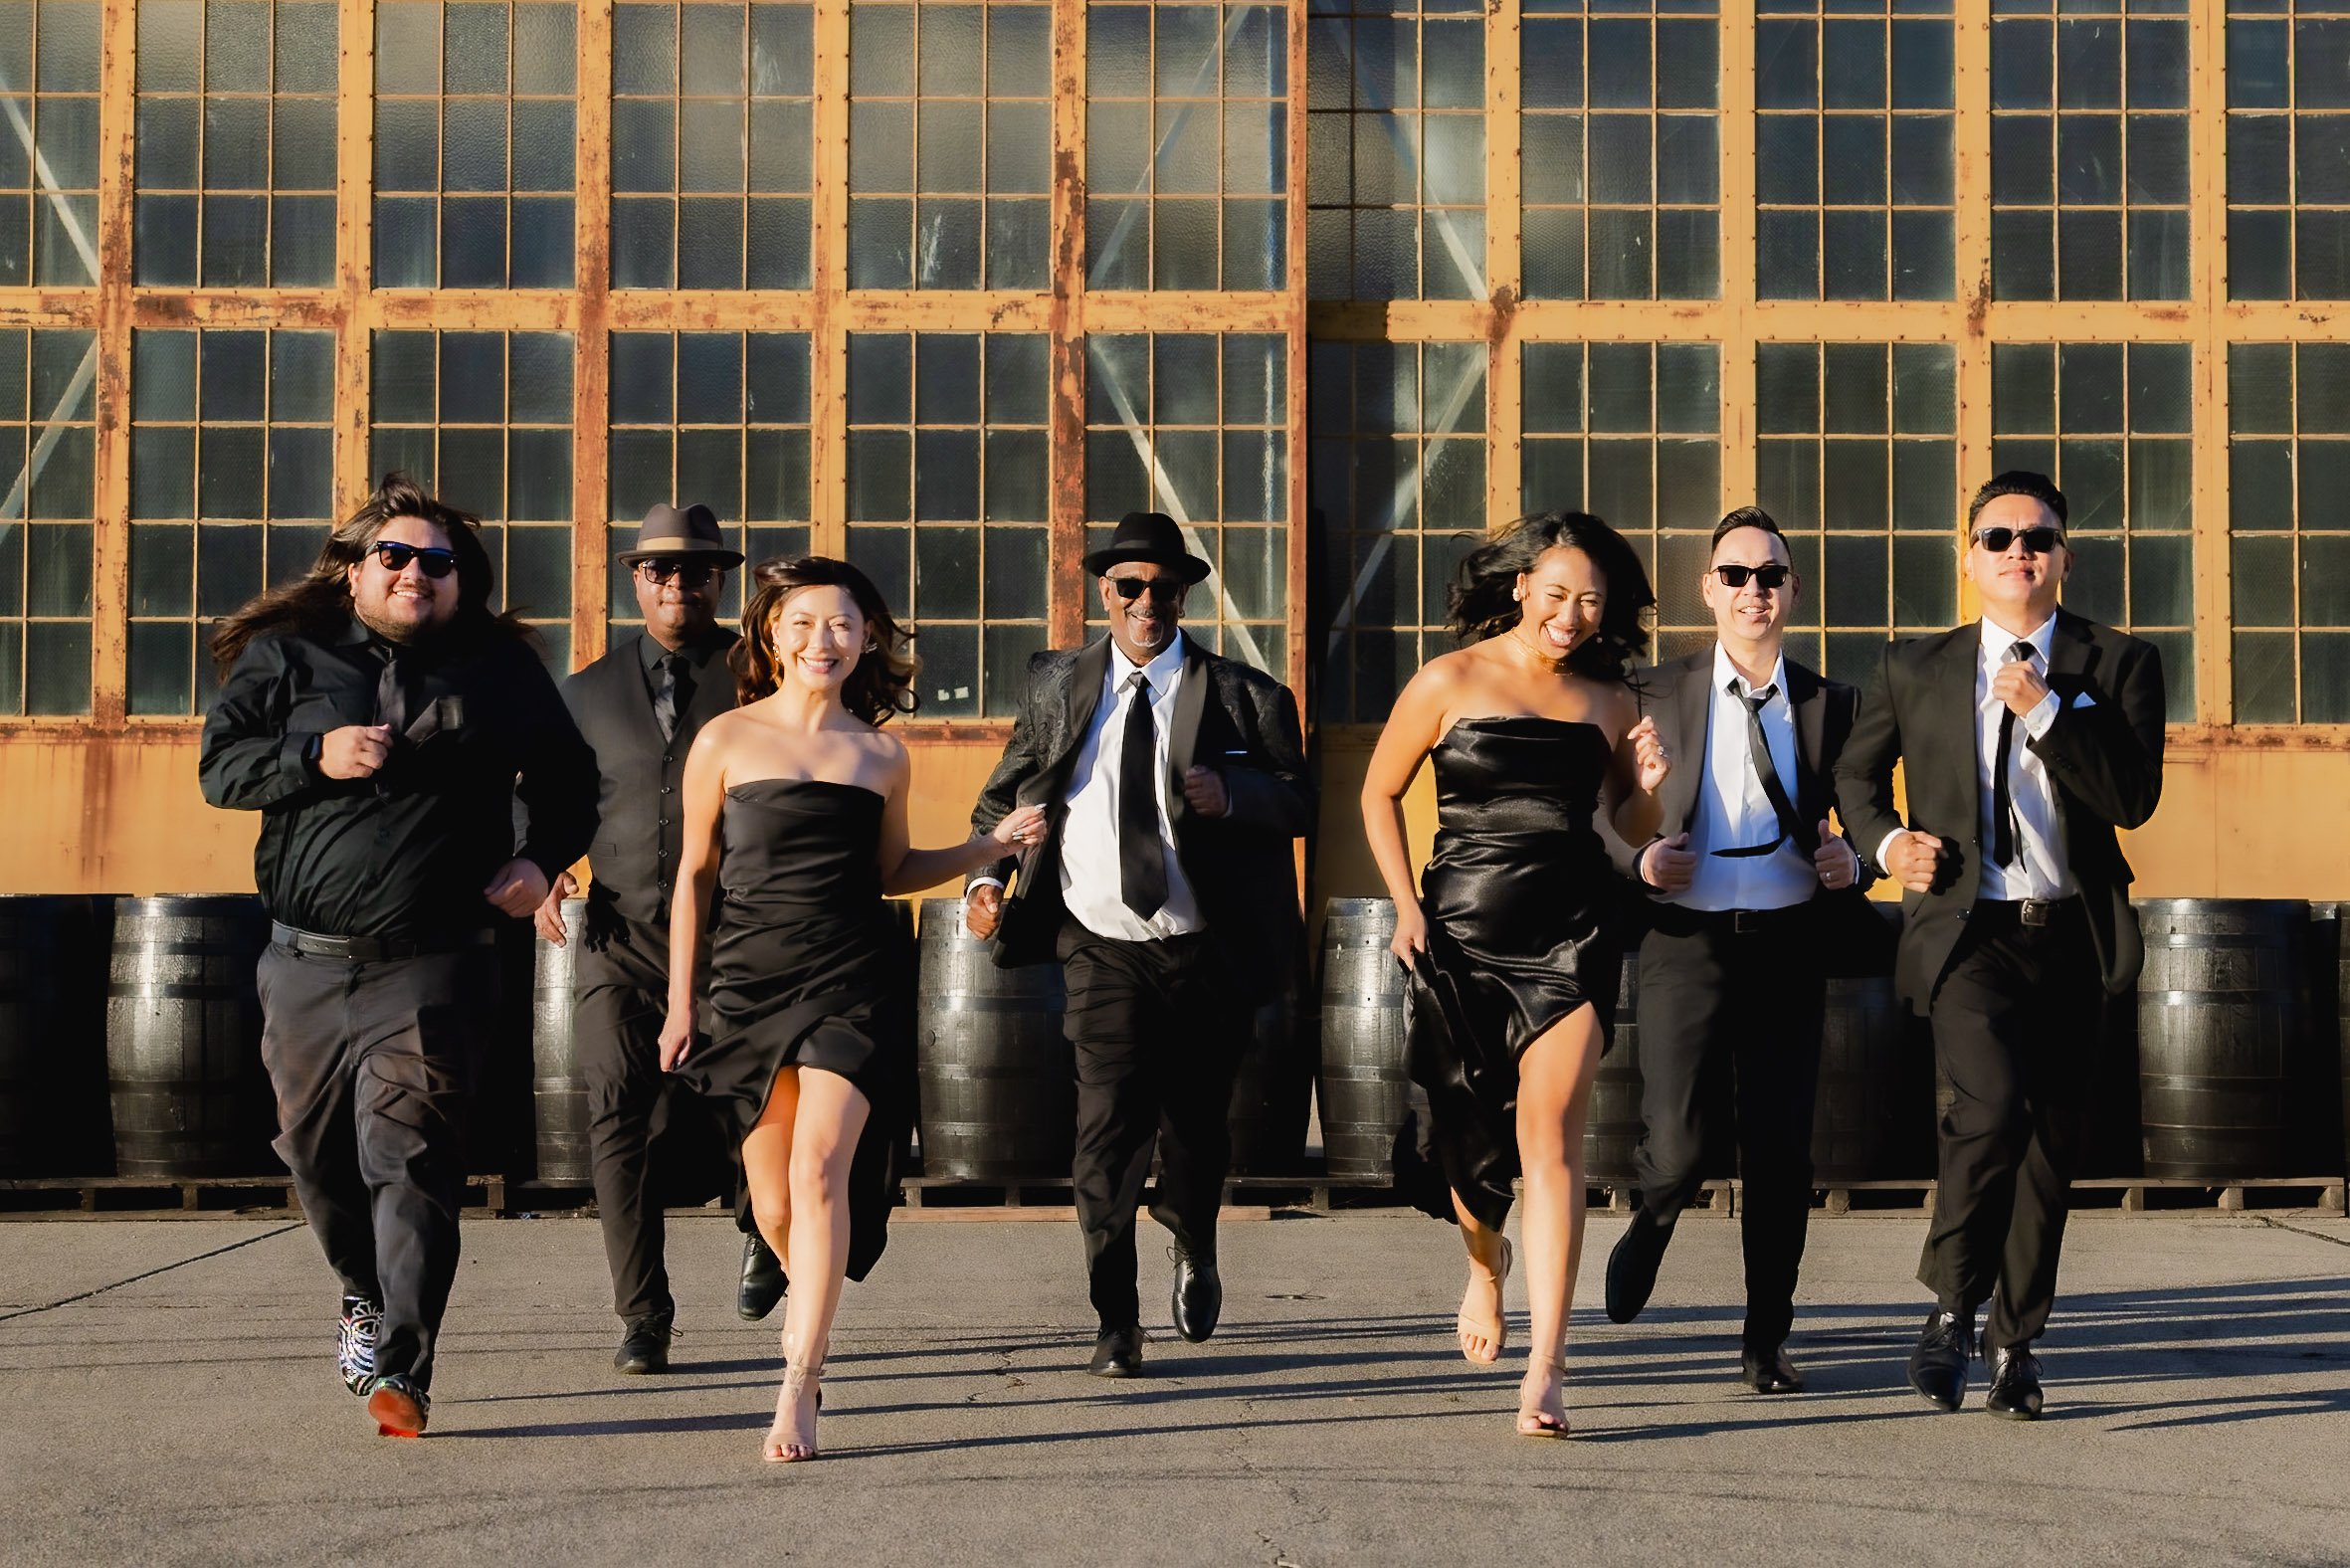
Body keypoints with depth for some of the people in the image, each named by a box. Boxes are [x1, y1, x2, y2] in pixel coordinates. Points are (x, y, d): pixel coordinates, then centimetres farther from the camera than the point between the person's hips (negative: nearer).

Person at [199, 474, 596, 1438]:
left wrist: (539, 856, 1)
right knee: (315, 1147, 12)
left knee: (409, 1152, -14)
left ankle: (400, 1368, -15)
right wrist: (317, 757, -13)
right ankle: (367, 1292, 40)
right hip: (307, 958, 3)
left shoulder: (501, 669, 9)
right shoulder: (288, 658, 9)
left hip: (432, 961, -2)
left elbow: (565, 779, 19)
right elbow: (219, 766, 4)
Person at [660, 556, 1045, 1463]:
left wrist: (993, 845, 9)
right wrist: (680, 1004, 5)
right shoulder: (727, 740, 4)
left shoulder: (881, 755, 8)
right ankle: (810, 1300, 40)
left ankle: (799, 1389, -13)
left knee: (820, 1168, -17)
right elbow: (695, 874, 7)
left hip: (853, 980, 0)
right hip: (751, 979, 0)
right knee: (773, 1203, 5)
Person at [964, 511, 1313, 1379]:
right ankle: (1115, 1323, -4)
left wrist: (1232, 793, -22)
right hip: (1103, 948, 0)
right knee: (1107, 1122, -13)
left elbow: (1299, 801, -2)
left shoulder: (1241, 696, 0)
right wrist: (984, 877, 1)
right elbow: (1004, 793, 16)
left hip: (1207, 950, 0)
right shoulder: (1056, 686, 7)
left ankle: (1195, 1254, 44)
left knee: (1197, 1124, 13)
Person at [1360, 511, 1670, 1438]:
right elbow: (1380, 793, 7)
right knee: (1467, 1130, 9)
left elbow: (1632, 831, 18)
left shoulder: (1607, 702, 8)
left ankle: (1547, 1366, -13)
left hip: (1572, 935, 1)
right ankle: (1485, 1263, 45)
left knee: (1549, 1134, -11)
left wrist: (1646, 789, -4)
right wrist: (1406, 905, -2)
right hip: (1463, 931, 0)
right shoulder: (1451, 683, 0)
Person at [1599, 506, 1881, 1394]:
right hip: (1687, 943, -2)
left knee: (1781, 1156, 2)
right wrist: (1640, 862, -12)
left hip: (1787, 946, 2)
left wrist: (1850, 863, -6)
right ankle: (1652, 1220, 28)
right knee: (1678, 1147, -10)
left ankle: (1767, 1344, 18)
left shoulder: (1830, 706, 9)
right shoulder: (1659, 695, 5)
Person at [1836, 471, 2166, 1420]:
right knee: (1994, 1103, -25)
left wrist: (2043, 711, -16)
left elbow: (2134, 798, -8)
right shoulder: (1916, 671, 7)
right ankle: (1951, 1300, -6)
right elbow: (1856, 771, 22)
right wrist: (1885, 841, 3)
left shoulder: (2119, 665, 5)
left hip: (2069, 937, 2)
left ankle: (2013, 1342, 24)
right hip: (1967, 928, -2)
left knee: (2048, 1146, 7)